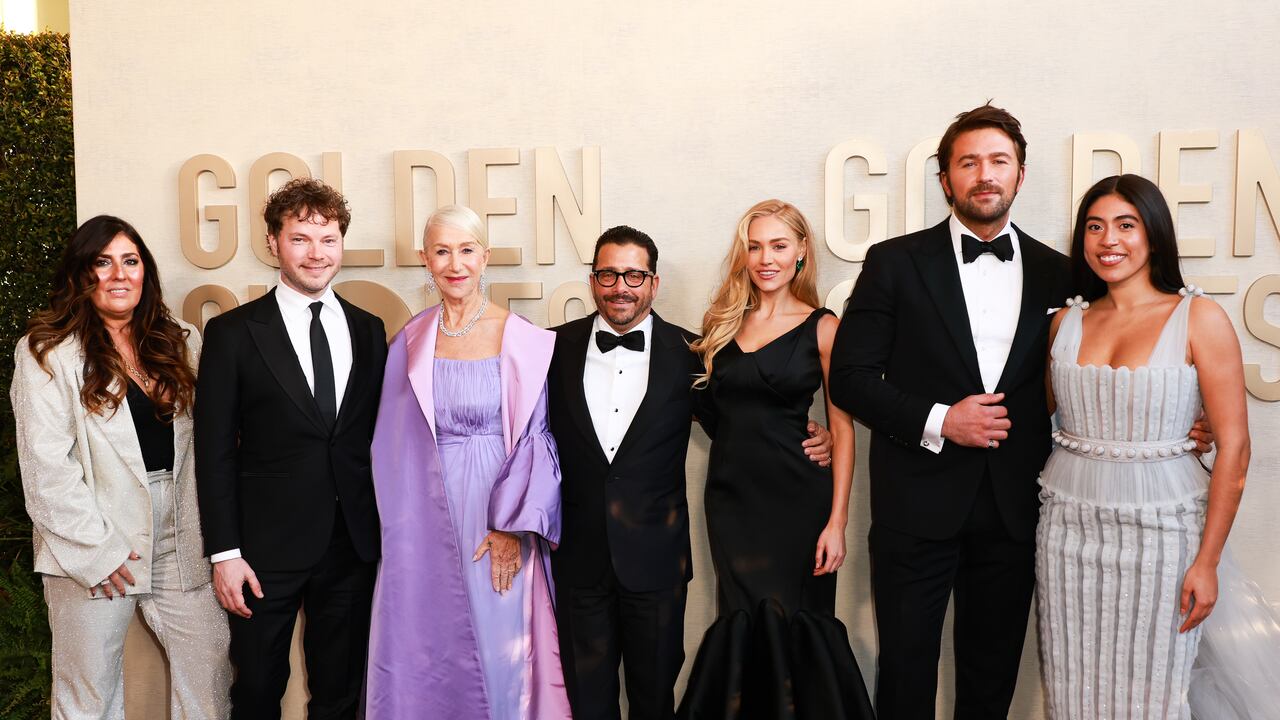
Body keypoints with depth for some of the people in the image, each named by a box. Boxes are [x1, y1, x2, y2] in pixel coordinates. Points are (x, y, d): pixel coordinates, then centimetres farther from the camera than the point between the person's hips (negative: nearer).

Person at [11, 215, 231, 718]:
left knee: (210, 666, 5)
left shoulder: (180, 343, 10)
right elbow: (45, 466, -9)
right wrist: (93, 549, -12)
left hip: (179, 538, 4)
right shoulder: (47, 353, -4)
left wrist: (209, 530, 1)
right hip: (93, 546, -3)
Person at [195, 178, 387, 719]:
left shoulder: (368, 329, 7)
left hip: (354, 543, 3)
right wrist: (225, 552, -8)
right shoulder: (233, 333, -4)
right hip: (268, 546, -3)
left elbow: (377, 435, 9)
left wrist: (387, 528, 5)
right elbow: (215, 451, -5)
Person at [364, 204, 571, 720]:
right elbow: (392, 442, 10)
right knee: (423, 653, 10)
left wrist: (512, 527, -11)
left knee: (499, 648, 6)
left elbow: (535, 439, -5)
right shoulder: (410, 342, 5)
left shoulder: (523, 341, -4)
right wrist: (397, 528, 6)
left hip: (496, 518, -2)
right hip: (424, 519, 3)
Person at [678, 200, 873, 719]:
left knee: (790, 623, 1)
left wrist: (837, 520, -9)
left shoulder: (821, 327, -2)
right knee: (749, 621, 3)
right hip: (732, 495, 3)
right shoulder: (724, 323, 8)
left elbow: (843, 430, -4)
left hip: (797, 497, -3)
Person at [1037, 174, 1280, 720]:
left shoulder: (1200, 319, -6)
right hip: (1069, 526, 3)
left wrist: (1207, 562, -10)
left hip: (1160, 528, -3)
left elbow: (1234, 448, -7)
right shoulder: (1067, 321, 5)